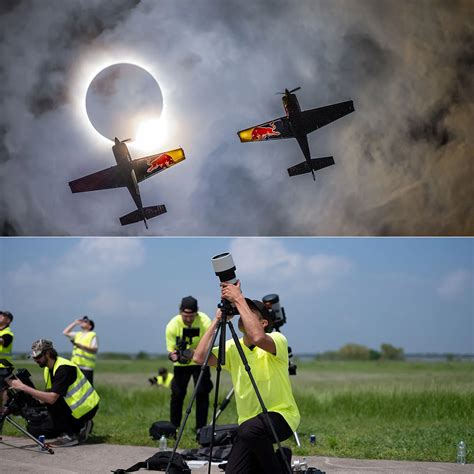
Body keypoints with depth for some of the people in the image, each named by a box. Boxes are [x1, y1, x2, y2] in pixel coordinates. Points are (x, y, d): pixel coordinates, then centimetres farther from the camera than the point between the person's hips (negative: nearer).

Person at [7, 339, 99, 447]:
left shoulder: (63, 368, -24)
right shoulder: (48, 369, 6)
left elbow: (52, 398, -34)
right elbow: (45, 398, 7)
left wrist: (23, 387, -32)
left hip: (85, 409, -9)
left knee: (51, 399, -28)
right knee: (34, 430, 4)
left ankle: (69, 435, -15)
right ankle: (79, 427, 10)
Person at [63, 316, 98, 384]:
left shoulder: (93, 335, -1)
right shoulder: (78, 334, 21)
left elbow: (94, 350, -13)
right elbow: (65, 332, 23)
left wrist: (80, 346, -26)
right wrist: (75, 323, 19)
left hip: (86, 367, -7)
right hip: (75, 366, 7)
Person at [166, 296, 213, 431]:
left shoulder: (205, 321, -26)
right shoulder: (172, 325, -23)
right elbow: (171, 350, -18)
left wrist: (193, 353, -43)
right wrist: (174, 355, -43)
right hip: (181, 363, 1)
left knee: (202, 392, -10)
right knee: (177, 393, -4)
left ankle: (201, 428, -2)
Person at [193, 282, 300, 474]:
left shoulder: (277, 339, -11)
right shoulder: (232, 347, 4)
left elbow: (259, 338, -36)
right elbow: (200, 357, -12)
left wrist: (239, 299, -29)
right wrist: (217, 320, -9)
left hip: (281, 416, -5)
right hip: (248, 423, 6)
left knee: (249, 429, -36)